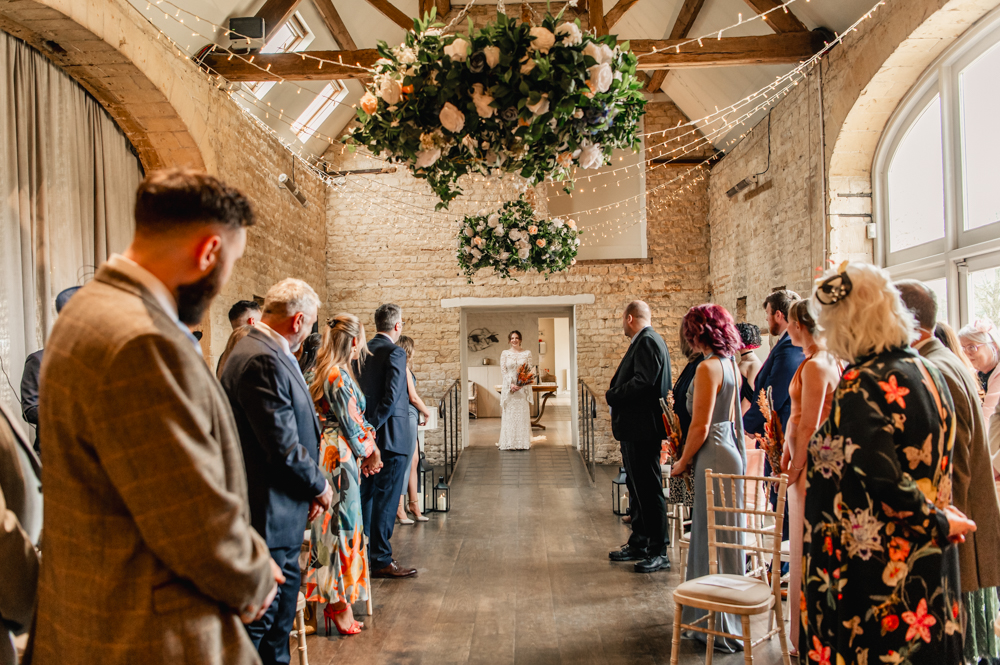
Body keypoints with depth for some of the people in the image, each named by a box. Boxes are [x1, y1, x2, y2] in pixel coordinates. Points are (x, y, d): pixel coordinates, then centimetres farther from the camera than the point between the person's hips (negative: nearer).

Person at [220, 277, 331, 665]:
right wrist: (320, 486, -8)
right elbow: (284, 449, -25)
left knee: (284, 595, 23)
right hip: (269, 513, -11)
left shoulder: (265, 353, 10)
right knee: (259, 615, 2)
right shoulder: (262, 361, -24)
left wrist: (310, 487, 10)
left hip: (281, 511, 11)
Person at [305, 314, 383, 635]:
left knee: (338, 524, 15)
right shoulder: (339, 376, -18)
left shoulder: (327, 372, 12)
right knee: (342, 525, -1)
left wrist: (370, 447, 8)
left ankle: (337, 599, 25)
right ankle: (339, 604, 10)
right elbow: (352, 424, -16)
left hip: (333, 454, 10)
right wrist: (369, 452, 0)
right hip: (340, 456, -10)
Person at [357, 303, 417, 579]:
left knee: (366, 495, 16)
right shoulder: (394, 353, -14)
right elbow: (391, 398, -21)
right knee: (386, 498, -2)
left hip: (368, 434, 8)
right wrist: (373, 427, -15)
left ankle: (363, 553, 27)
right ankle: (382, 561, 4)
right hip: (391, 436, -8)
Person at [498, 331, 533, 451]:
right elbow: (503, 371, -1)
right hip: (509, 387, 0)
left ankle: (523, 442, 6)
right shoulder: (505, 353, 5)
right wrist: (511, 384, -14)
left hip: (523, 388, 1)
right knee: (509, 414, -1)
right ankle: (509, 442, 4)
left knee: (523, 413, 0)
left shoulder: (527, 353, 7)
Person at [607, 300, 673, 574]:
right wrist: (615, 395, 2)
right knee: (637, 490, 17)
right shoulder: (643, 342, 18)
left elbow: (643, 382, -26)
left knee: (649, 490, -4)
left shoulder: (648, 342, -15)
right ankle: (638, 544, 27)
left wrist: (612, 396, -14)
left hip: (642, 430, -11)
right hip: (634, 429, 11)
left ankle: (659, 553, 4)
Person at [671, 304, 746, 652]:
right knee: (723, 539, 18)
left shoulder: (708, 368, -18)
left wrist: (682, 462, -4)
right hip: (730, 450, 9)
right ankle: (714, 617, 32)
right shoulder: (730, 363, 9)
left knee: (715, 540, 1)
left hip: (715, 455, -9)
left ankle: (722, 628, 13)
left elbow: (700, 427, -18)